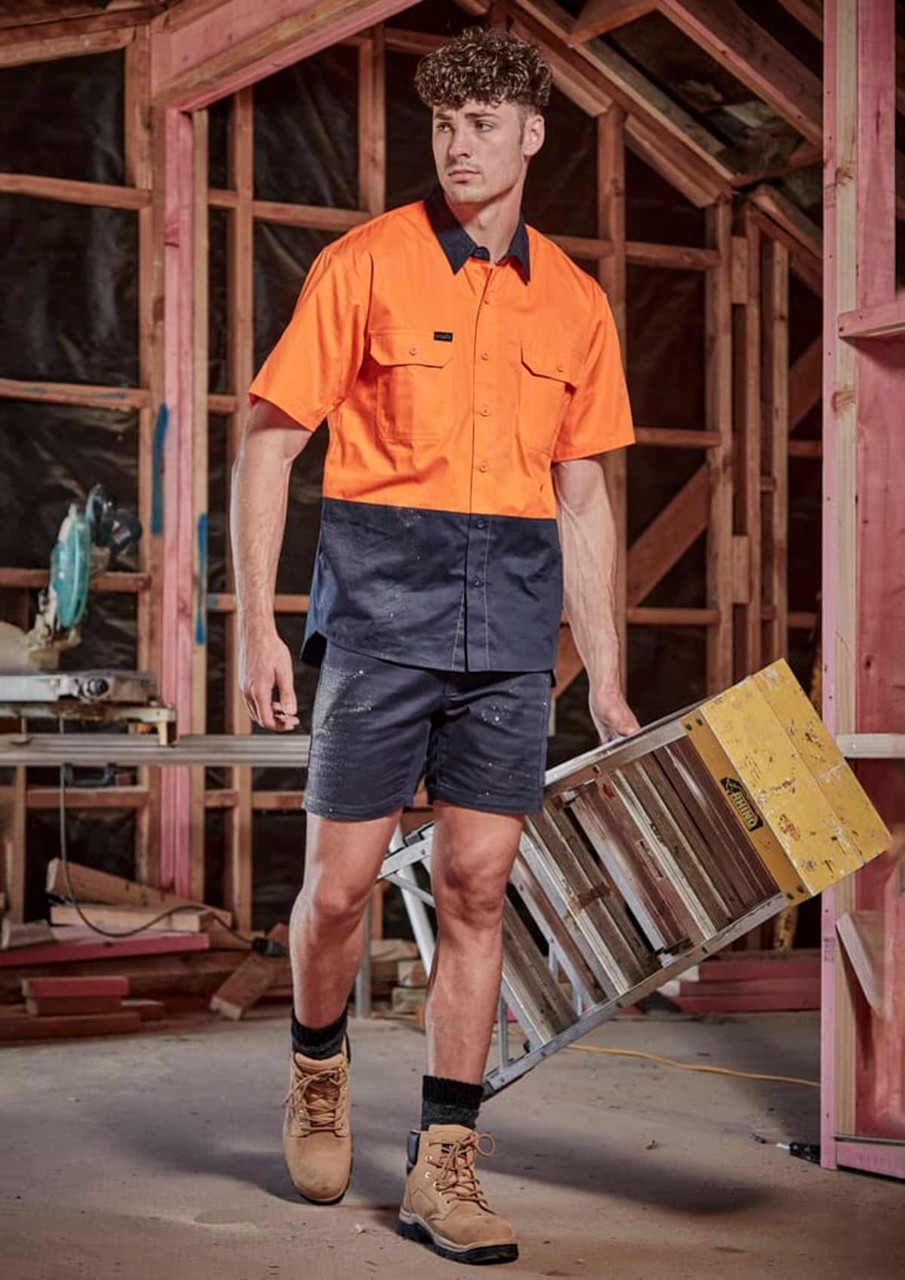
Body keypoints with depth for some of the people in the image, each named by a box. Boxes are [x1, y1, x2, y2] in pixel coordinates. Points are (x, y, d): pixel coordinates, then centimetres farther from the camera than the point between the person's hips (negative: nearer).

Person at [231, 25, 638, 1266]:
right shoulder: (364, 265, -1)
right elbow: (269, 443, -1)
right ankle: (318, 1060, 32)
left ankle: (443, 1166, 10)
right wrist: (256, 627, -8)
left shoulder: (573, 302, 10)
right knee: (340, 880, 1)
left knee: (476, 886, 1)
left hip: (515, 607, 3)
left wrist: (605, 680, 12)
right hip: (382, 596, -2)